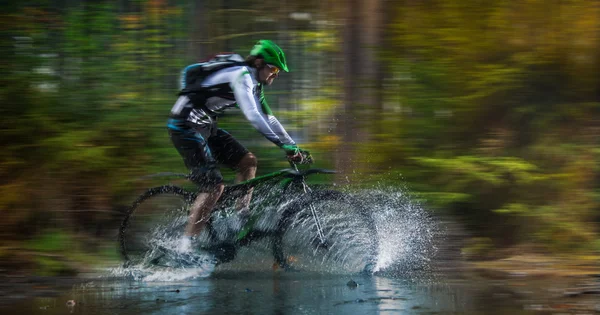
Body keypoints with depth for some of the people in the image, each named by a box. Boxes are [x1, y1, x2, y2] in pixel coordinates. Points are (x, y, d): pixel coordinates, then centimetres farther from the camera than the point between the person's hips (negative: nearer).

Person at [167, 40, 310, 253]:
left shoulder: (253, 84, 13)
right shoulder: (241, 76, -18)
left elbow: (268, 119, 18)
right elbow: (252, 116, -29)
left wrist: (293, 147, 9)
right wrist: (284, 144, -32)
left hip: (205, 127, 10)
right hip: (185, 127, -10)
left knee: (247, 161, 4)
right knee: (214, 186, -15)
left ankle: (241, 218, 7)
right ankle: (185, 247, -13)